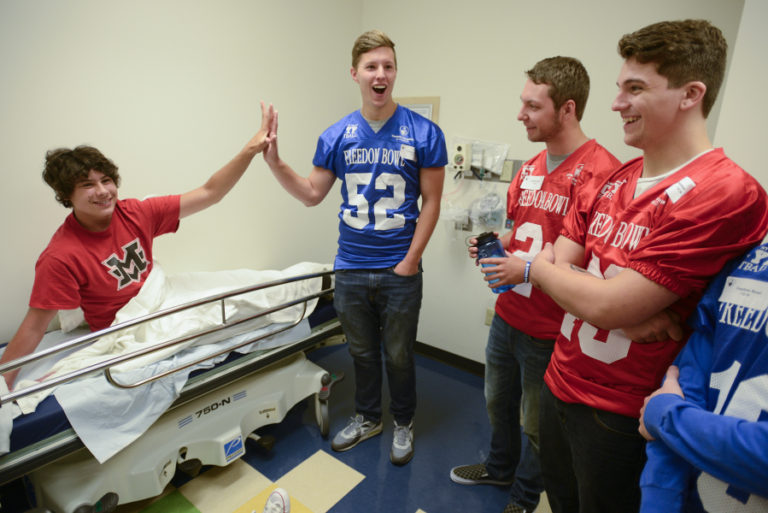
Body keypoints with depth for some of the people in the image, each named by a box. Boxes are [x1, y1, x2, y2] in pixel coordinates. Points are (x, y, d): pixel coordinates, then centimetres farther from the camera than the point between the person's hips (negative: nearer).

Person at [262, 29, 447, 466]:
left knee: (398, 355, 12)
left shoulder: (423, 133, -6)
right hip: (351, 269, 3)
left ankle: (404, 423, 39)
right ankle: (368, 418, 43)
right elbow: (312, 194, 6)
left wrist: (409, 261, -9)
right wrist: (275, 162, -9)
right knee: (362, 351, 19)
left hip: (400, 270, -2)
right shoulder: (337, 136, 2)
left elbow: (431, 202, -5)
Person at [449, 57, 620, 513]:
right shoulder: (531, 167, 7)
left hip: (550, 331, -7)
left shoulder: (600, 171, -19)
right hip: (508, 315, 7)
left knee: (537, 423, 16)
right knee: (498, 401, 25)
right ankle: (499, 468, 53)